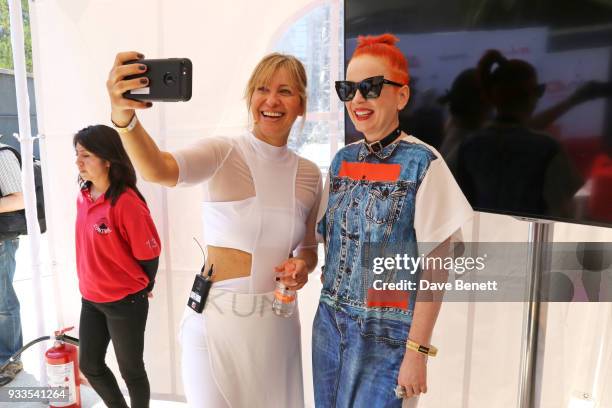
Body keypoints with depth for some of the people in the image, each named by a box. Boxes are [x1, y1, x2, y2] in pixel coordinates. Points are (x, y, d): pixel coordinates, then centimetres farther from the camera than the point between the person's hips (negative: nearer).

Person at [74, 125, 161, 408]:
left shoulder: (126, 202, -23)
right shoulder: (83, 196, 1)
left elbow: (148, 253, -16)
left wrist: (141, 290, -1)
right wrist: (94, 284, 16)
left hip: (125, 303, -8)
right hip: (90, 300, 8)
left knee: (130, 370, 11)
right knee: (89, 365, 21)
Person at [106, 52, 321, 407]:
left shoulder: (310, 174, 2)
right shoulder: (223, 153, -10)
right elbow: (158, 170, -31)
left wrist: (302, 266, -7)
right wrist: (124, 118, -49)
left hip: (278, 323, 4)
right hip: (218, 318, -3)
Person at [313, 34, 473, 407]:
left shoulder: (422, 163, -13)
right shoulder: (342, 159, 3)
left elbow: (434, 268, -12)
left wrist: (417, 350, -13)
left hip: (387, 331, -5)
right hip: (330, 321, 5)